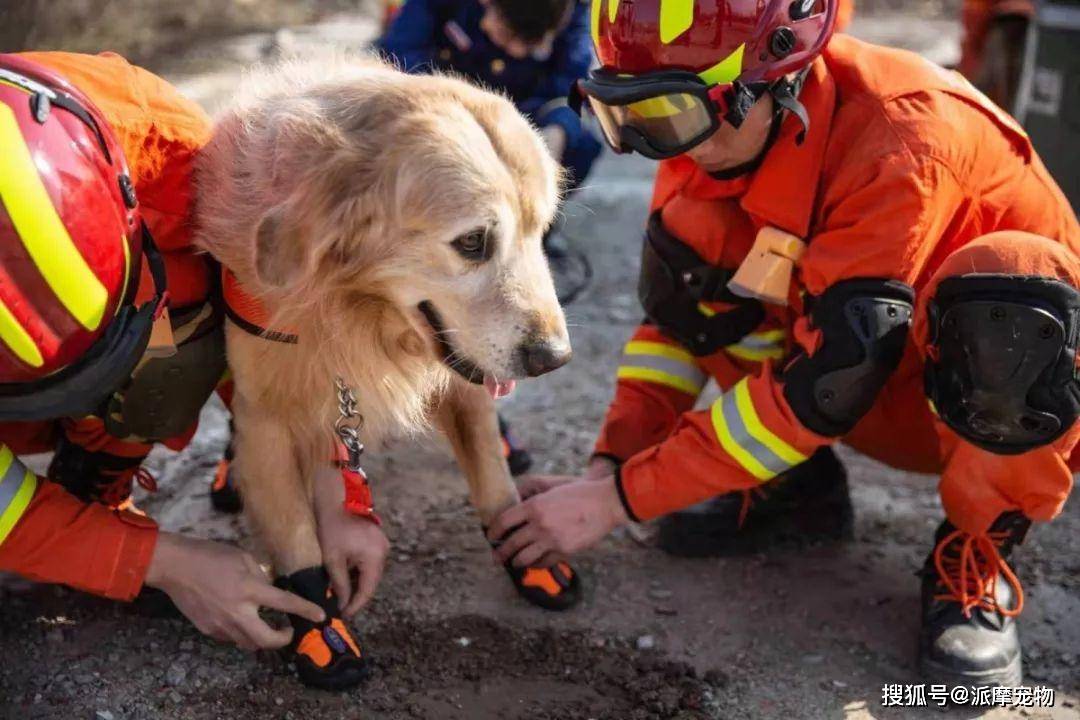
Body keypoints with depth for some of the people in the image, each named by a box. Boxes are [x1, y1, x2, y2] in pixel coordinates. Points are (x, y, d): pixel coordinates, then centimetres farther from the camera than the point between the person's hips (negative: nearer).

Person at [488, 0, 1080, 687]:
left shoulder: (901, 137, -32)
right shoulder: (717, 123, -12)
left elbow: (824, 382, -33)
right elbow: (679, 316, -5)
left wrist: (619, 499, -30)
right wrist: (608, 466, -18)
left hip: (1023, 402, -5)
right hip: (888, 399, 5)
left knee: (1004, 276, -38)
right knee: (692, 239, -15)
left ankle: (975, 558, -14)